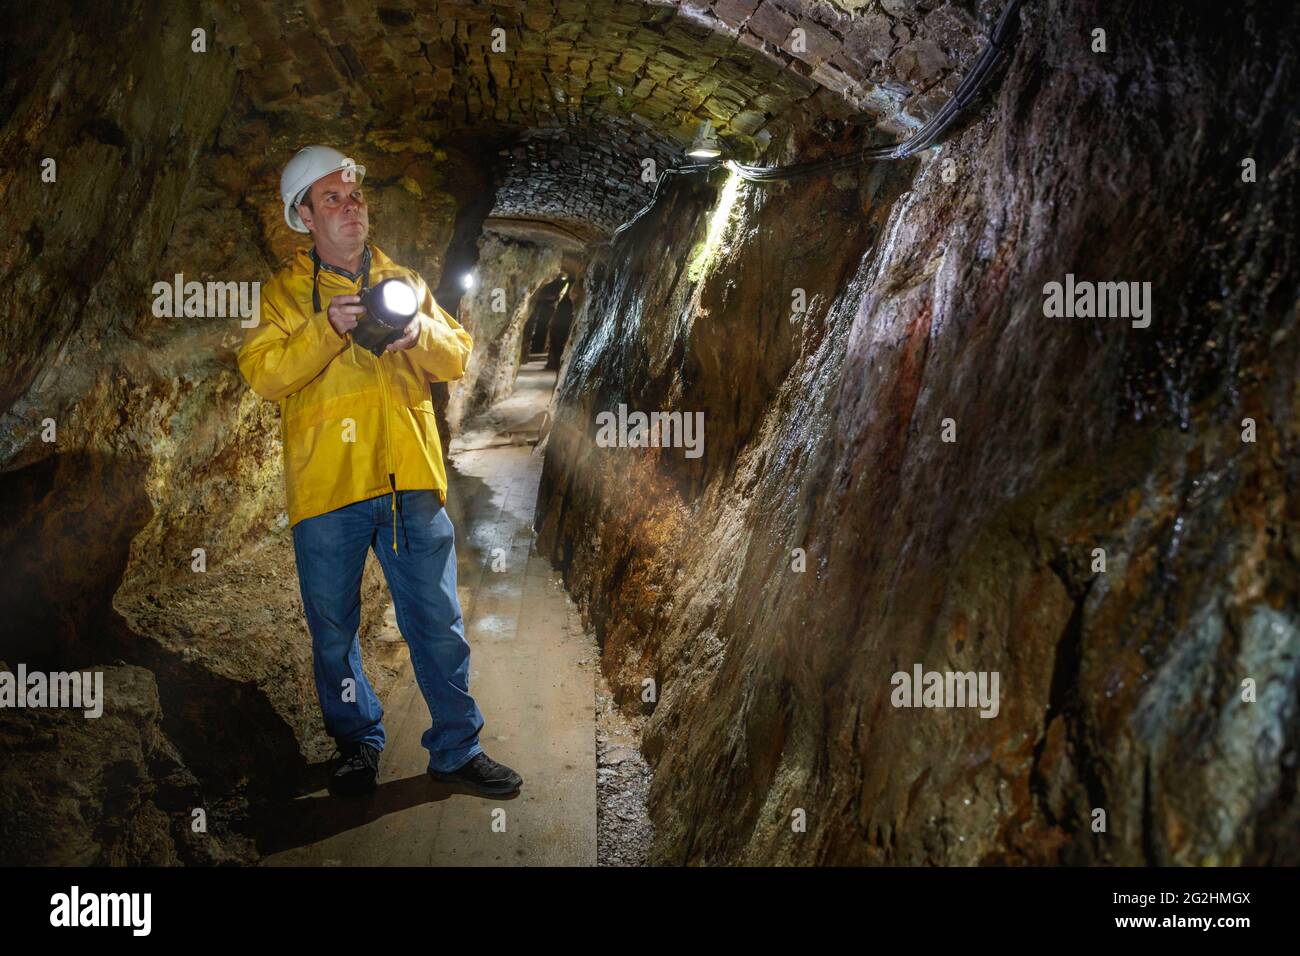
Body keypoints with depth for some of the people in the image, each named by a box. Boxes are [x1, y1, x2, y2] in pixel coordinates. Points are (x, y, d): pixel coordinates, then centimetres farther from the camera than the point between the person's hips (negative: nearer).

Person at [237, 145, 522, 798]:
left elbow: (457, 358, 8)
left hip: (410, 480, 2)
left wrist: (419, 332, -13)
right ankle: (358, 743, 27)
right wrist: (329, 328, -19)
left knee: (438, 622, 3)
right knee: (334, 629, 8)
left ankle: (457, 748, 14)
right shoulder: (284, 293, 8)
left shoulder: (404, 281, 16)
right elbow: (262, 374, -6)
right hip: (325, 486, -1)